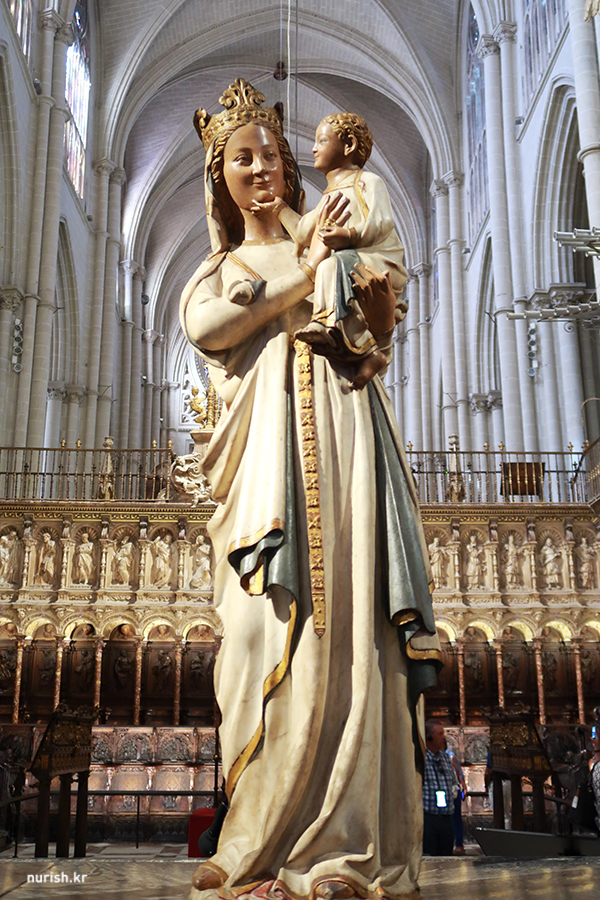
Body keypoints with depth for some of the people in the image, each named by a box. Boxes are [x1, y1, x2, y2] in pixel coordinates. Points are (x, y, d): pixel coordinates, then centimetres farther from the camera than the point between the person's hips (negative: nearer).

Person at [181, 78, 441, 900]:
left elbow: (375, 337, 20)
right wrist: (305, 274, -2)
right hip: (271, 450, -1)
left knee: (350, 624, -9)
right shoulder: (217, 270, 24)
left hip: (343, 432, 1)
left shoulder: (330, 240, 26)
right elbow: (204, 325, -1)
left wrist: (377, 294, -2)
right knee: (277, 627, -13)